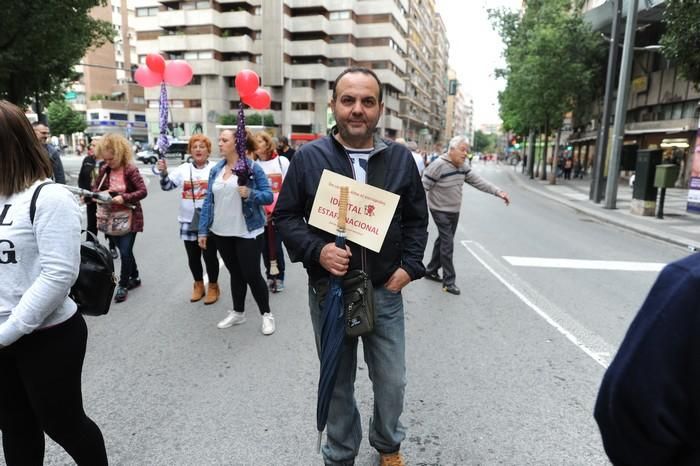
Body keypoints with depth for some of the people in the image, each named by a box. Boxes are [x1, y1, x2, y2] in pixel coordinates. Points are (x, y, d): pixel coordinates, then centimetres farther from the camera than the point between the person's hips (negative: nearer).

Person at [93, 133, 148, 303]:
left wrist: (124, 197, -30)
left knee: (125, 252, -4)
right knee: (125, 250, 15)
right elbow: (96, 188, 11)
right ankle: (134, 277, 33)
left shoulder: (130, 169, -15)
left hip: (130, 217, -5)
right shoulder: (105, 169, 1)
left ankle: (123, 285, 11)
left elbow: (143, 191, -20)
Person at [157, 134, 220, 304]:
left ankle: (213, 286, 25)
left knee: (210, 256, 5)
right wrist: (164, 172, -16)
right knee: (193, 257, 14)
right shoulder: (184, 169, 5)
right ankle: (198, 285, 33)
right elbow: (167, 186, 2)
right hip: (188, 221, 3)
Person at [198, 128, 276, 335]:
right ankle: (237, 312, 31)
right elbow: (208, 201, 7)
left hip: (247, 232, -5)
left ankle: (267, 314, 18)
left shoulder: (253, 167, -9)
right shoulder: (216, 170, 7)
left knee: (252, 274, 1)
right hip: (221, 232, 5)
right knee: (235, 273, 17)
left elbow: (268, 195, -9)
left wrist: (250, 194, -28)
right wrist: (203, 230, 5)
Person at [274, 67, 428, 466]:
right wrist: (317, 250, -18)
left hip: (385, 291, 2)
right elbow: (285, 216, -1)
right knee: (338, 382, 16)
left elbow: (417, 218, 8)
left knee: (392, 381, 14)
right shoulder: (309, 157, -6)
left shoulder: (400, 158, 1)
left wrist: (409, 266, -3)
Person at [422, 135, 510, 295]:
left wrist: (498, 191, -7)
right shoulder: (438, 165, -21)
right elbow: (423, 186, -18)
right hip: (440, 211, -8)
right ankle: (449, 281, -1)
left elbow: (478, 181, 3)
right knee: (448, 244, -9)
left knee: (442, 241, 17)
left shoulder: (463, 166, 3)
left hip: (455, 212, 8)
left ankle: (431, 270, 32)